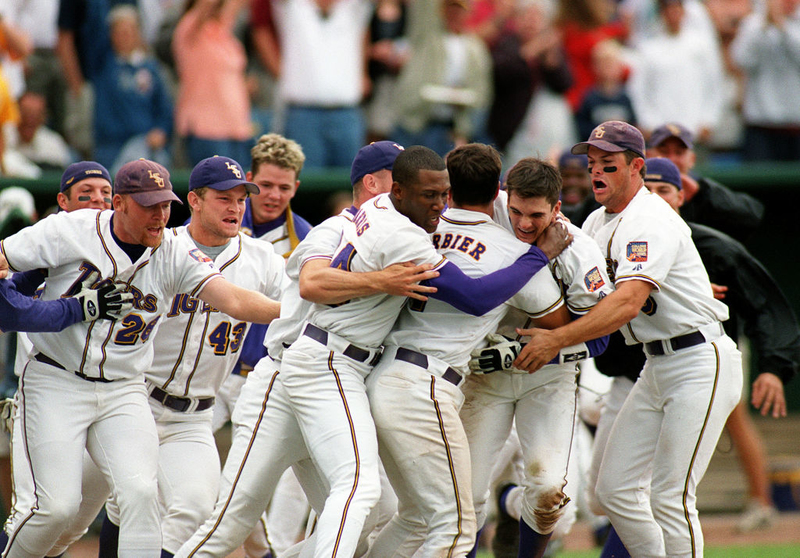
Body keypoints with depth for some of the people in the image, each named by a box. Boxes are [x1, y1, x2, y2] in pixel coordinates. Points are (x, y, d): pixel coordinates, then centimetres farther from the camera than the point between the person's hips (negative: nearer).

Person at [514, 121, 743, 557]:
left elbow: (627, 304, -32)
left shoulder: (651, 222, -19)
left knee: (670, 497, -13)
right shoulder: (599, 223, 11)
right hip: (656, 368, 10)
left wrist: (557, 340, -35)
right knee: (613, 488, 6)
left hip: (701, 363, -10)